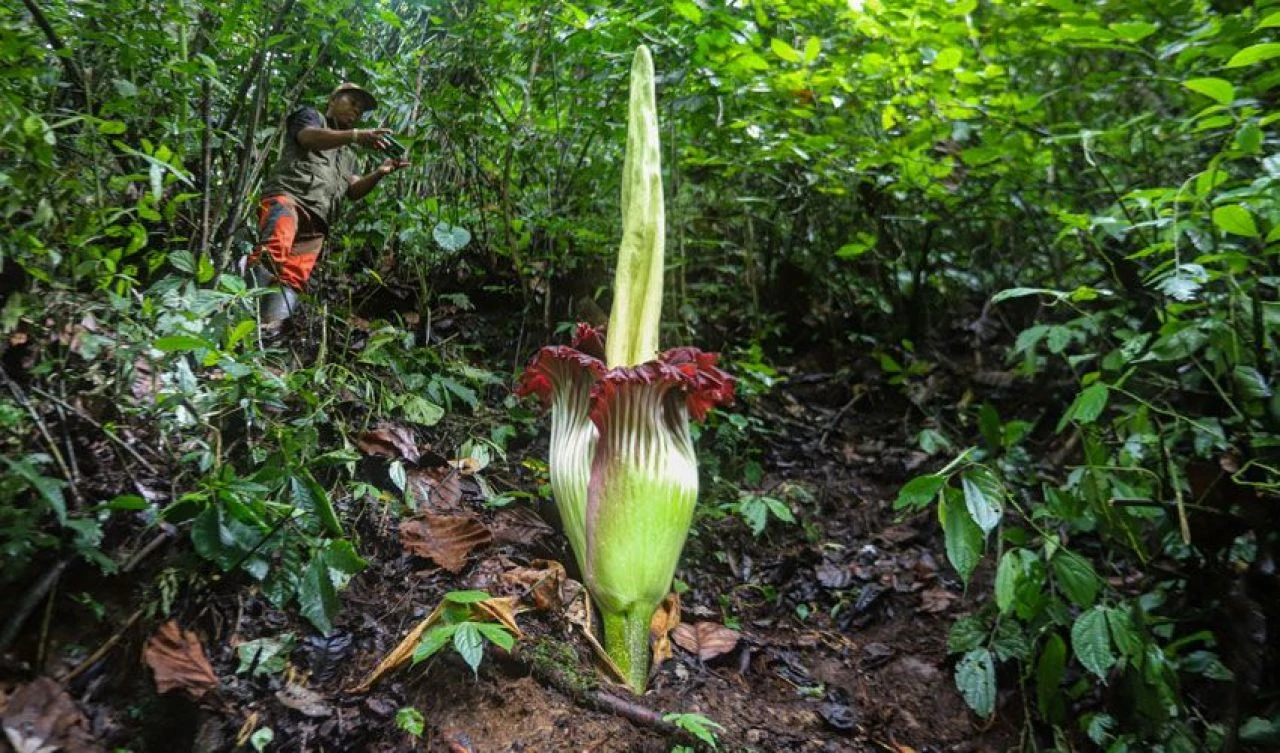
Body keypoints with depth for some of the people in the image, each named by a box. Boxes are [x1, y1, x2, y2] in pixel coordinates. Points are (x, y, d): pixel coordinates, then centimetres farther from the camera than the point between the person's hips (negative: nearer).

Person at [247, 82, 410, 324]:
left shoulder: (348, 153, 37)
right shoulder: (310, 116, 20)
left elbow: (354, 191, 21)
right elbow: (309, 138, -6)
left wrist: (379, 173, 1)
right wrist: (356, 135, -22)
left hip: (316, 221, 6)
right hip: (287, 196, -6)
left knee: (291, 280, -13)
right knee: (273, 250, -35)